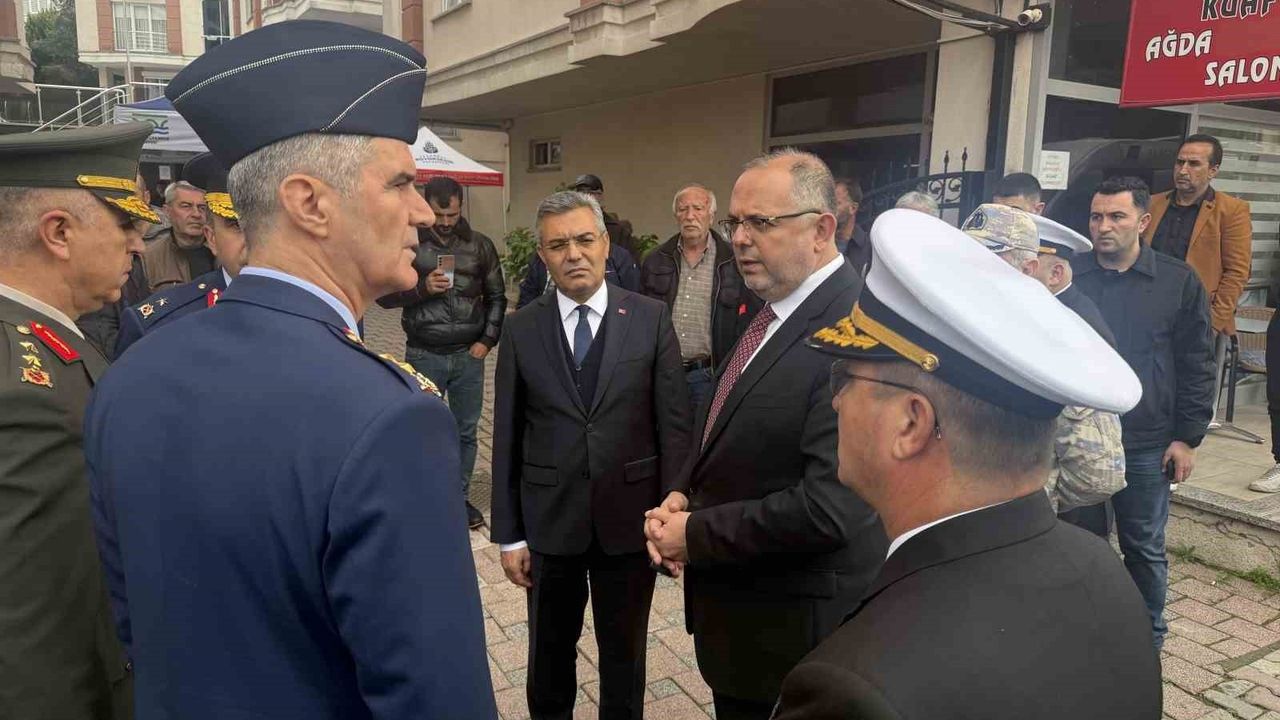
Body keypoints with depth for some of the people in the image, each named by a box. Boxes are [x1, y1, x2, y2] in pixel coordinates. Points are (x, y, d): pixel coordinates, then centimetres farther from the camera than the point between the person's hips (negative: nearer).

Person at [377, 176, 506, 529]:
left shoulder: (480, 245, 4)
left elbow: (496, 297, 10)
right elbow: (384, 295, -1)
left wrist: (487, 341, 1)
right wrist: (422, 287, -17)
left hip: (468, 355, 2)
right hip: (423, 355, -2)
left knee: (466, 431, 10)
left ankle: (459, 496, 26)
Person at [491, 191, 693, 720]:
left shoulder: (651, 319, -5)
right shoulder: (521, 330, -2)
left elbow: (675, 423, -4)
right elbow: (507, 437, -1)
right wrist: (509, 534, 0)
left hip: (629, 519, -1)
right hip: (549, 522, 1)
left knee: (625, 652, 18)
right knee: (549, 651, 19)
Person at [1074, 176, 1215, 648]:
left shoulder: (1178, 282, -2)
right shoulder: (1069, 276, 0)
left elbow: (1197, 366, 1)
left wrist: (1187, 437, -3)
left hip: (1147, 447, -1)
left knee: (1144, 547, 13)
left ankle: (1147, 640, 31)